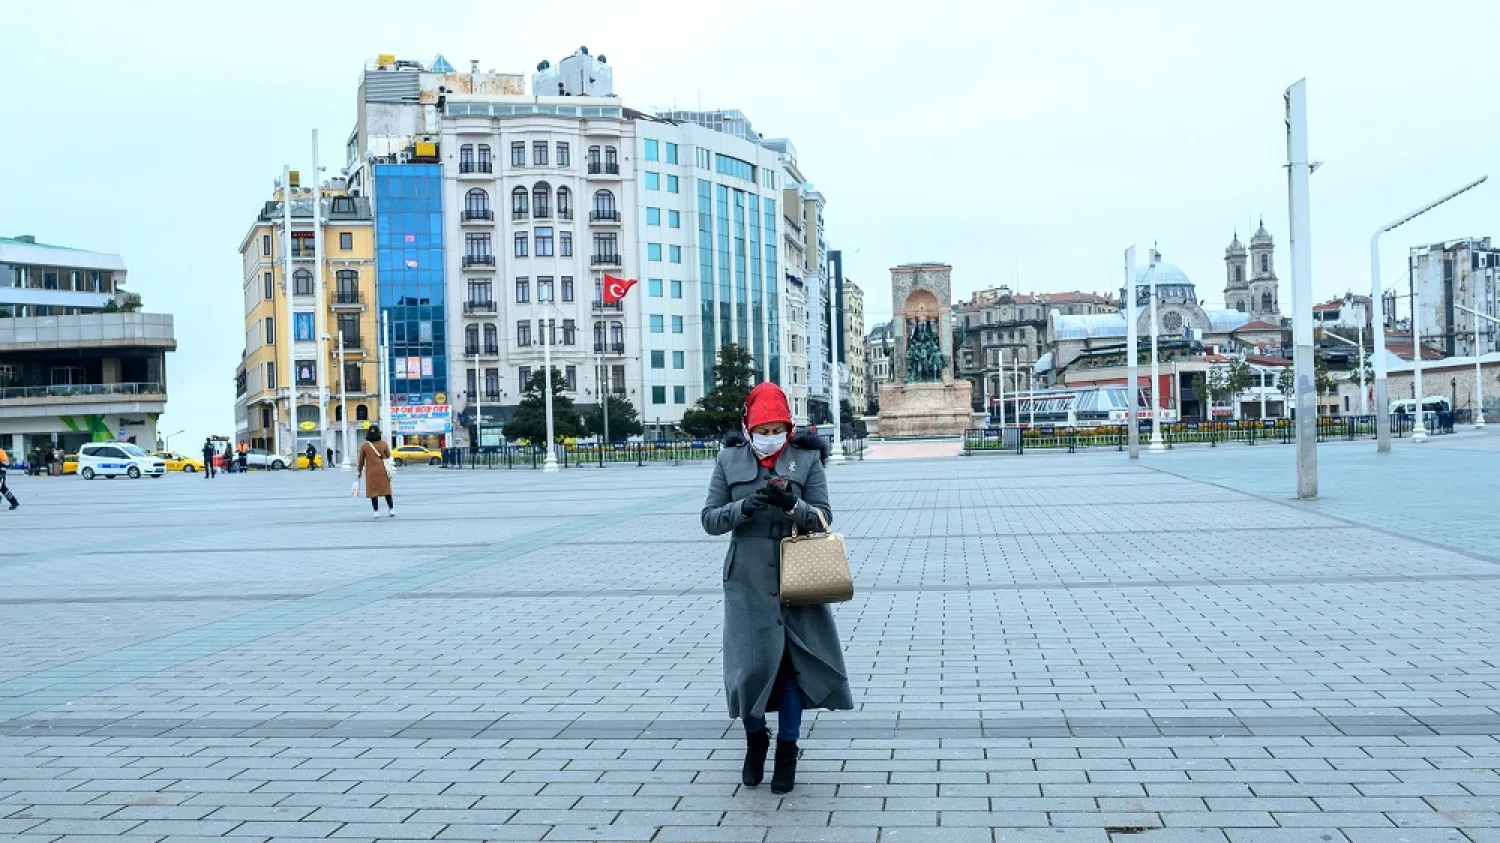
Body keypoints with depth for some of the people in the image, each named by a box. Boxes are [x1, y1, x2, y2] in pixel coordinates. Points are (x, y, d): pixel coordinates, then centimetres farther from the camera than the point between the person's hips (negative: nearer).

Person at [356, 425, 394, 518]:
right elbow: (388, 457, 3)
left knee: (373, 492, 5)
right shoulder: (383, 444, -5)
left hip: (371, 472, 0)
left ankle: (376, 512, 4)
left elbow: (361, 460, 2)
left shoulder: (364, 446, -4)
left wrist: (360, 471, 11)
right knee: (386, 490, 10)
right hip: (383, 471, 0)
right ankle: (391, 509, 10)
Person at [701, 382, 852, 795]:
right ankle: (755, 739, 29)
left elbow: (824, 517, -4)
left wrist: (792, 504, -24)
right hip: (748, 580, 1)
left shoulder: (806, 460, 0)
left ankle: (787, 750, 20)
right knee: (752, 663, 3)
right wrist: (744, 506, -18)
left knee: (793, 663, 4)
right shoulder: (729, 460, 2)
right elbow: (709, 519, 0)